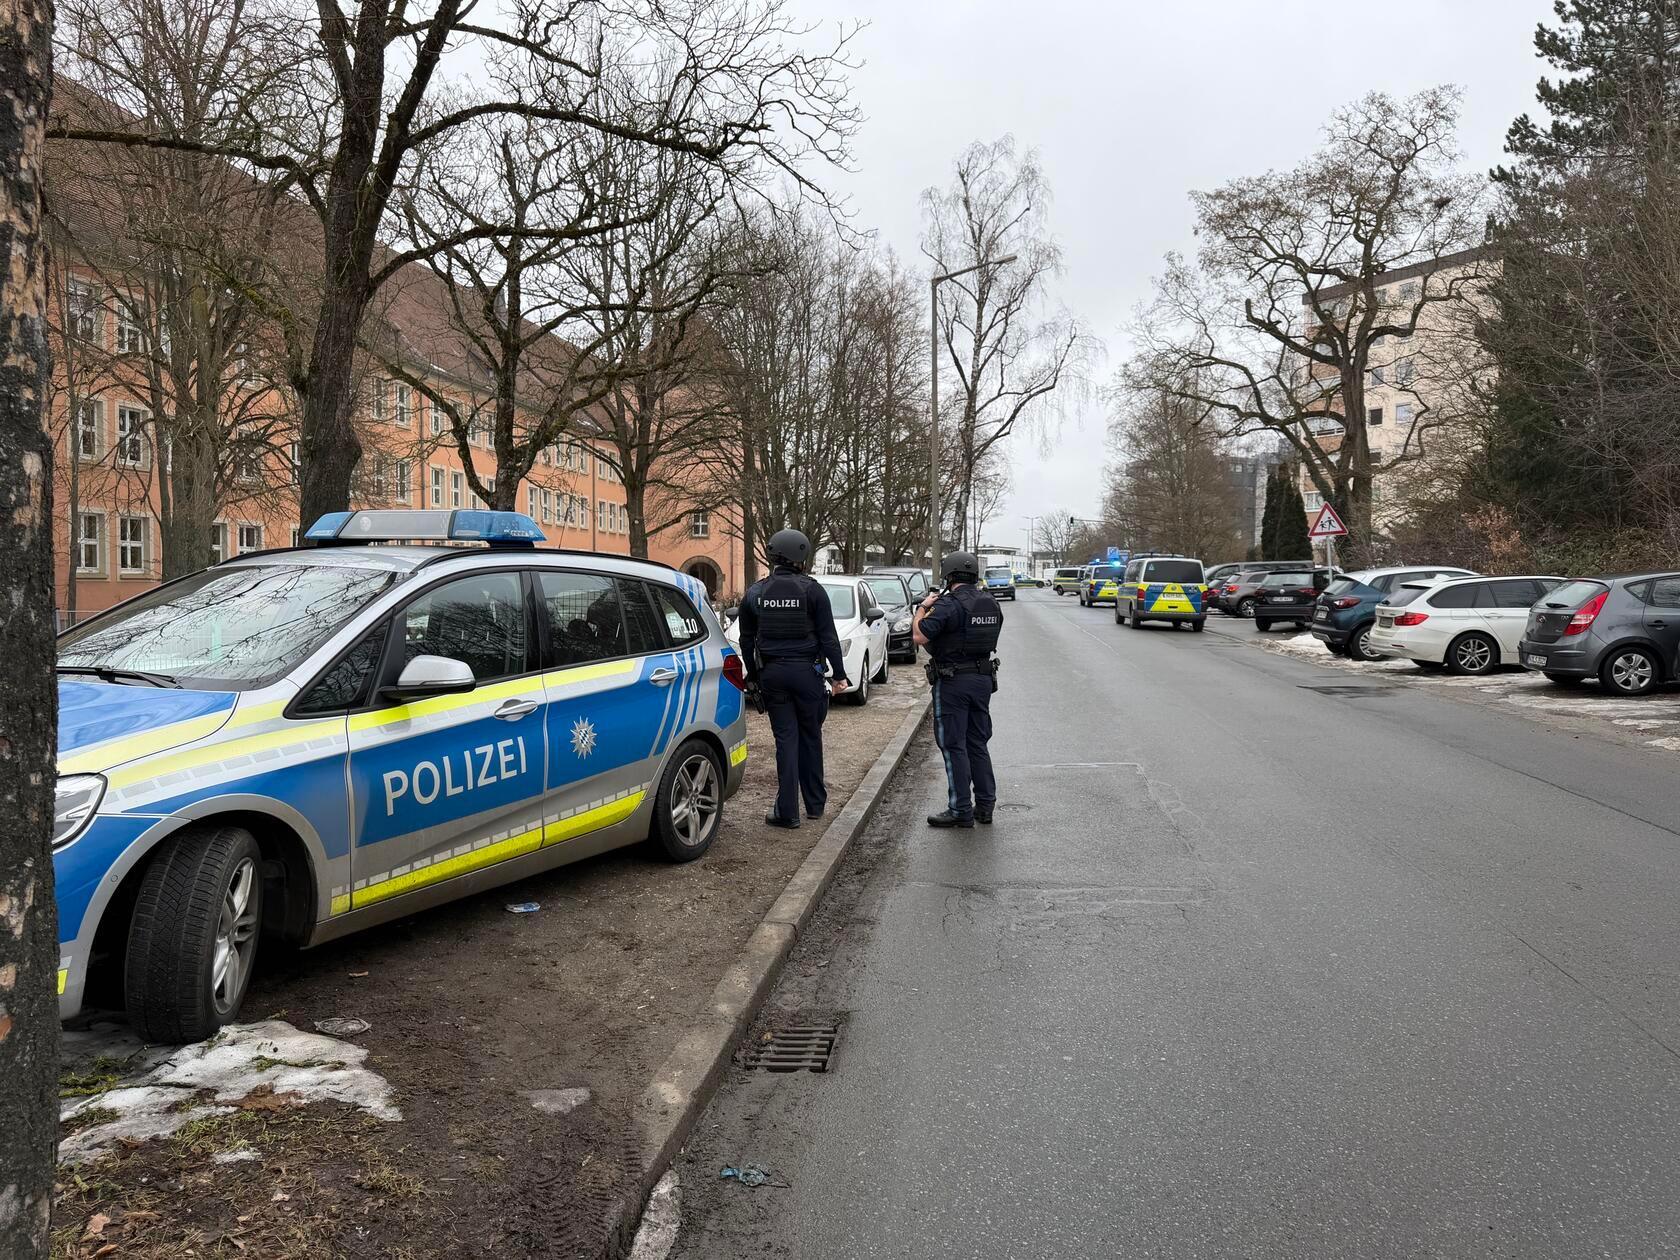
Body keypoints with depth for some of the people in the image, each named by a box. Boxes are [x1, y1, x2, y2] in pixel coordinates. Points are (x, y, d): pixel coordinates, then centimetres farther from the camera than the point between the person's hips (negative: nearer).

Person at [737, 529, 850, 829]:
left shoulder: (755, 593, 4)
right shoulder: (812, 590, -6)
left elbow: (747, 640, 11)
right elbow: (828, 637, -7)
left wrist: (753, 675, 20)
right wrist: (839, 674, -2)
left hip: (771, 673, 2)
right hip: (806, 670, -2)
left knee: (785, 739, 6)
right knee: (810, 736, 12)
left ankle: (787, 811, 3)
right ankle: (815, 804, 23)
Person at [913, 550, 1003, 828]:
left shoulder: (948, 604, -17)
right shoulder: (991, 604, 7)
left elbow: (920, 636, -20)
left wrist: (924, 607, -3)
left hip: (953, 682, -7)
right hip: (983, 679, 7)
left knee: (954, 746, 0)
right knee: (978, 743, 16)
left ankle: (961, 811, 2)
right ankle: (985, 805, 20)